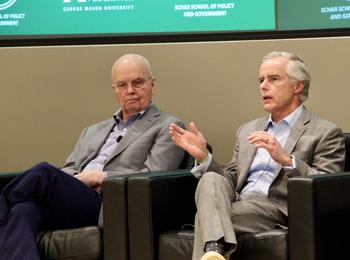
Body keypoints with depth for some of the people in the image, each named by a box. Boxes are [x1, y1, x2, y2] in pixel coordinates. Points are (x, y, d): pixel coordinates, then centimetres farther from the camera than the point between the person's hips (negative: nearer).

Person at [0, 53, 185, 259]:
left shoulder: (168, 127, 13)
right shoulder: (93, 131, 32)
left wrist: (102, 178, -5)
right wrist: (74, 182, -1)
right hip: (69, 203, 5)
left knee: (44, 172, -31)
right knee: (22, 211, -32)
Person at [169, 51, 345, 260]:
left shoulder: (326, 133, 6)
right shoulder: (248, 131, 27)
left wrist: (286, 159, -20)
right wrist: (203, 157, 3)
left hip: (278, 210, -5)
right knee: (212, 180, -29)